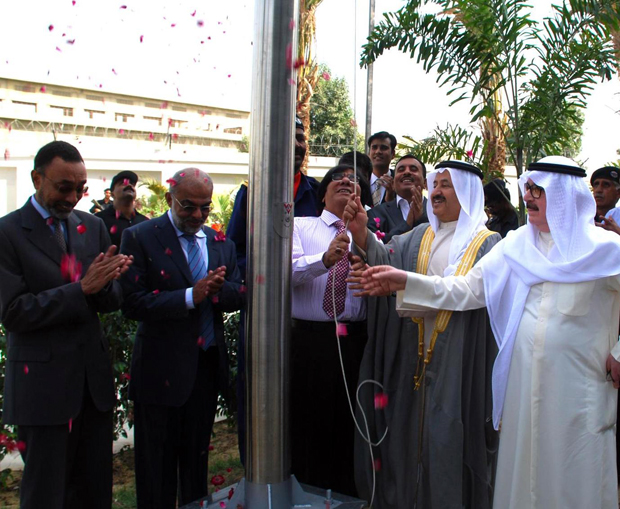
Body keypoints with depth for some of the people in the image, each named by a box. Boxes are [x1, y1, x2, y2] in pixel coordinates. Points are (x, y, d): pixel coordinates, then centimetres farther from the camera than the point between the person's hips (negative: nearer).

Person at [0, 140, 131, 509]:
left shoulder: (94, 227, 8)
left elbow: (112, 302, 7)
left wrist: (106, 281, -17)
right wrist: (81, 288, -21)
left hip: (95, 377, 5)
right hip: (43, 382, -5)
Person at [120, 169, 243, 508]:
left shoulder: (221, 243, 9)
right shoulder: (140, 238, -8)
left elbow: (236, 299, 4)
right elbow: (133, 304, -17)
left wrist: (218, 288, -18)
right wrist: (190, 296, -24)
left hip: (208, 365, 5)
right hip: (161, 369, -4)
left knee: (197, 458, 19)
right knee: (157, 466, 9)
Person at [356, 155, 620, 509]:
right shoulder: (515, 246, 6)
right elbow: (467, 288, 1)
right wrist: (406, 282, -7)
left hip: (577, 390, -3)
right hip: (522, 383, 3)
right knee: (521, 475, 12)